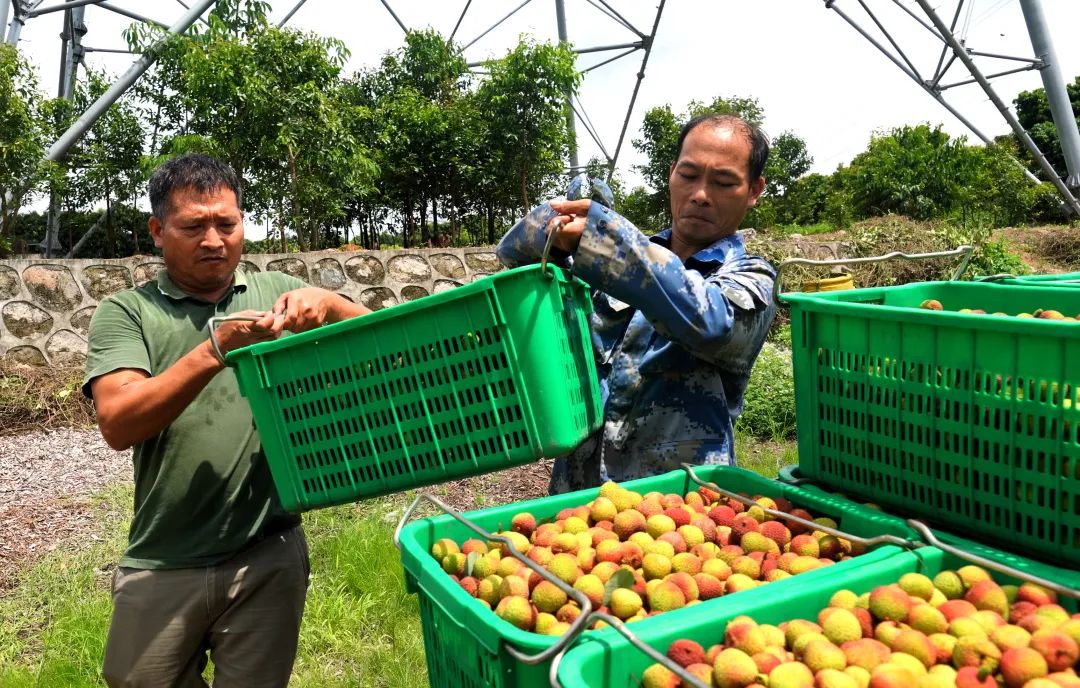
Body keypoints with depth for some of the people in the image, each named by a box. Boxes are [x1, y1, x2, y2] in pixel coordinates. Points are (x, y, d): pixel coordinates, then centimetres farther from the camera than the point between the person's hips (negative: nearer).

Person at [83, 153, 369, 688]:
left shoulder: (277, 293, 5)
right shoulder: (126, 313, -1)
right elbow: (117, 424, -15)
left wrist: (328, 303, -19)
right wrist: (215, 350, -26)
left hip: (269, 555, 1)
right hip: (163, 565, 0)